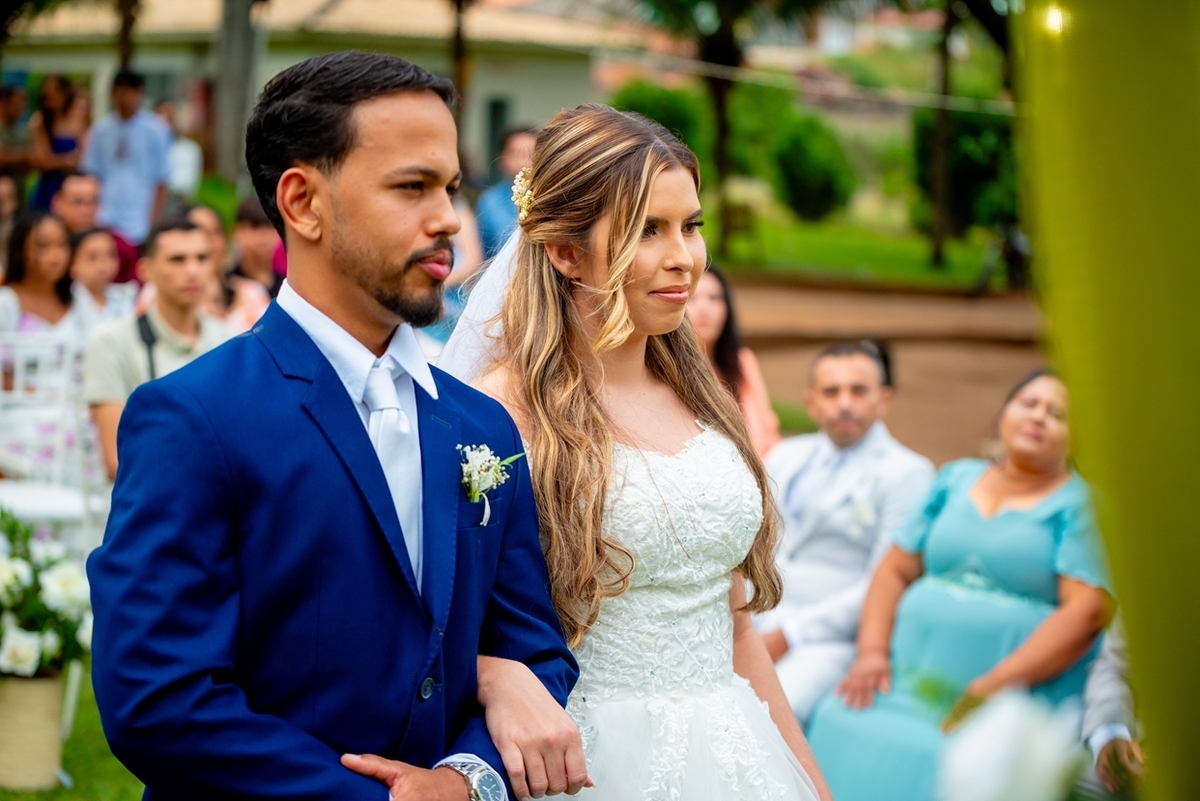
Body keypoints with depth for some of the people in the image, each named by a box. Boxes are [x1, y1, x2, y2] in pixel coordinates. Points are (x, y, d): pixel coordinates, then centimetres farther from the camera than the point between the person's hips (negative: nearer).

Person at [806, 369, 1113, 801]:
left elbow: (1087, 611, -9)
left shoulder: (1079, 504, 3)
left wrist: (995, 686, -17)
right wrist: (871, 652, -1)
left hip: (1020, 696, -4)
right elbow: (895, 570, 16)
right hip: (906, 681, 5)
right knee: (841, 732, -19)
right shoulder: (956, 479, 18)